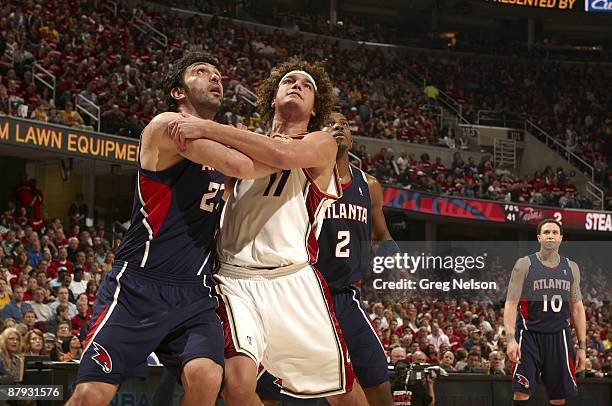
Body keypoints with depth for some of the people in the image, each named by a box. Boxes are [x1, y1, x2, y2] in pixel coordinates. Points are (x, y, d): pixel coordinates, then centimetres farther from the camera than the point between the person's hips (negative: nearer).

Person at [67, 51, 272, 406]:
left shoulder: (220, 145, 16)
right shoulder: (168, 125, -8)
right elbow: (243, 166, -20)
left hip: (194, 294, 6)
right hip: (138, 286, -6)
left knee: (206, 377, -22)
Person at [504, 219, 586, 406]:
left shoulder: (571, 268, 10)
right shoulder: (525, 265, -2)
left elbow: (577, 309, 14)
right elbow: (511, 304, -5)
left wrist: (582, 346, 9)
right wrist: (511, 339, -18)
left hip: (559, 336, 4)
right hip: (529, 334, -3)